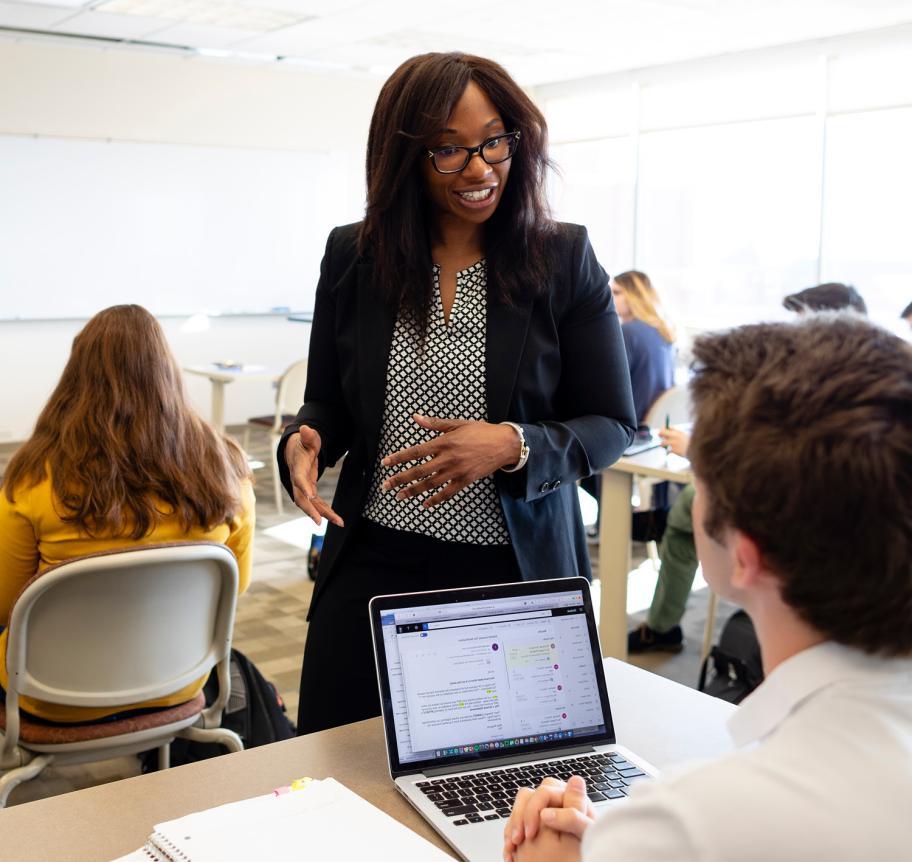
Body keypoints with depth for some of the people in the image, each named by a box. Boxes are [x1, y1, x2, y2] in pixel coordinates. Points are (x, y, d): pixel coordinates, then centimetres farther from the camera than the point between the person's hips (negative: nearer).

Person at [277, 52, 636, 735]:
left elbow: (612, 424, -3)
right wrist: (303, 442, -12)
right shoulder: (353, 256, 1)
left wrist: (512, 445, -21)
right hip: (374, 569, 2)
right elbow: (328, 400, 11)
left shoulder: (564, 259, -5)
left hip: (514, 574, -1)